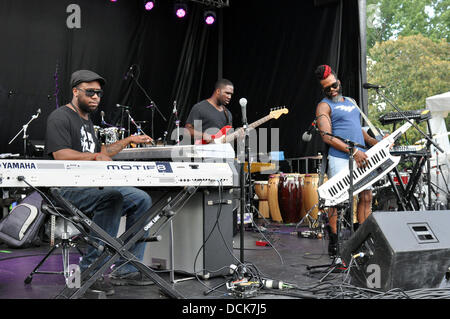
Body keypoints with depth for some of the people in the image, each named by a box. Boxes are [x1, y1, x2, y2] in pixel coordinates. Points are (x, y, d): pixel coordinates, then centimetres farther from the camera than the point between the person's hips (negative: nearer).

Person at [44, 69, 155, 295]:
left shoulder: (86, 120, 23)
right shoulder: (60, 117, -7)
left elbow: (99, 152, 31)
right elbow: (60, 155, -21)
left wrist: (129, 140, 28)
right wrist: (95, 157, -25)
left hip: (93, 185, 10)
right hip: (68, 189, -9)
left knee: (142, 199, -1)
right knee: (112, 198, -34)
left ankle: (126, 269, -3)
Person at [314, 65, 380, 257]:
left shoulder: (350, 102, 21)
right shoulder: (324, 106, -2)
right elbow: (327, 136, -13)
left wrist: (373, 142, 10)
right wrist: (353, 151, -20)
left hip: (360, 158, 7)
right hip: (340, 160, -7)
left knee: (366, 196, 7)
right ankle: (334, 243, 4)